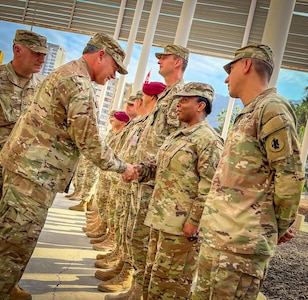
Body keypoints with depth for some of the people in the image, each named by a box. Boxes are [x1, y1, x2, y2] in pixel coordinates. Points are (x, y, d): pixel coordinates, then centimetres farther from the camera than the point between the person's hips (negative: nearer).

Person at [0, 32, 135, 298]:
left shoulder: (66, 73, 19)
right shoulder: (79, 82, -14)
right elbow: (89, 142, -15)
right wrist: (122, 167, -2)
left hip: (28, 167, 10)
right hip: (35, 172, -10)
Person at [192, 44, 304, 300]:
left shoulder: (272, 109, -11)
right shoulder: (248, 115, 19)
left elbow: (290, 177, -14)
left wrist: (279, 228, -3)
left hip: (242, 243, -9)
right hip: (216, 238, 9)